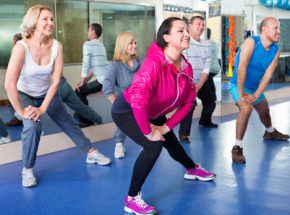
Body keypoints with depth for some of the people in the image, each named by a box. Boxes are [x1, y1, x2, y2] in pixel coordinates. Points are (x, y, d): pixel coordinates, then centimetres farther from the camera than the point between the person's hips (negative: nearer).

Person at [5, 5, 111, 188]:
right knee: (32, 126, -25)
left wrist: (43, 108, -22)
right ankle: (27, 170, -4)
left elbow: (55, 81, -18)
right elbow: (9, 84, -36)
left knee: (69, 123, 11)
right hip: (24, 94, -4)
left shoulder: (57, 46, -21)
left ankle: (91, 153, 29)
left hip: (47, 93, 4)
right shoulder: (22, 47, -32)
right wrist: (21, 111, -32)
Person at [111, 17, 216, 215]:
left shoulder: (186, 67, -10)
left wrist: (165, 127, -9)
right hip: (127, 110, -8)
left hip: (153, 113, 8)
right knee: (153, 146, -26)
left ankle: (192, 169, 55)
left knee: (172, 144, 22)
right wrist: (148, 132, -31)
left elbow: (188, 101, -2)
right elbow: (138, 99, -43)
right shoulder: (155, 63, -35)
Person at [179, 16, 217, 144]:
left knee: (210, 102, 20)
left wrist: (199, 85, -15)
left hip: (202, 82, 7)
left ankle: (205, 122, 50)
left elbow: (207, 67, -3)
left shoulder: (207, 44, 2)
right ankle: (183, 134, -16)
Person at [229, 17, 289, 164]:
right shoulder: (251, 42, -25)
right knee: (246, 108, -33)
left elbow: (268, 75, -10)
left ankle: (270, 132, 59)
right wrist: (241, 93, -29)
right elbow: (241, 69, -30)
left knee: (265, 111, 25)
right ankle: (237, 148, -23)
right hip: (238, 85, -7)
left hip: (255, 87, 7)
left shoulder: (276, 50, -8)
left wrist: (256, 95, -19)